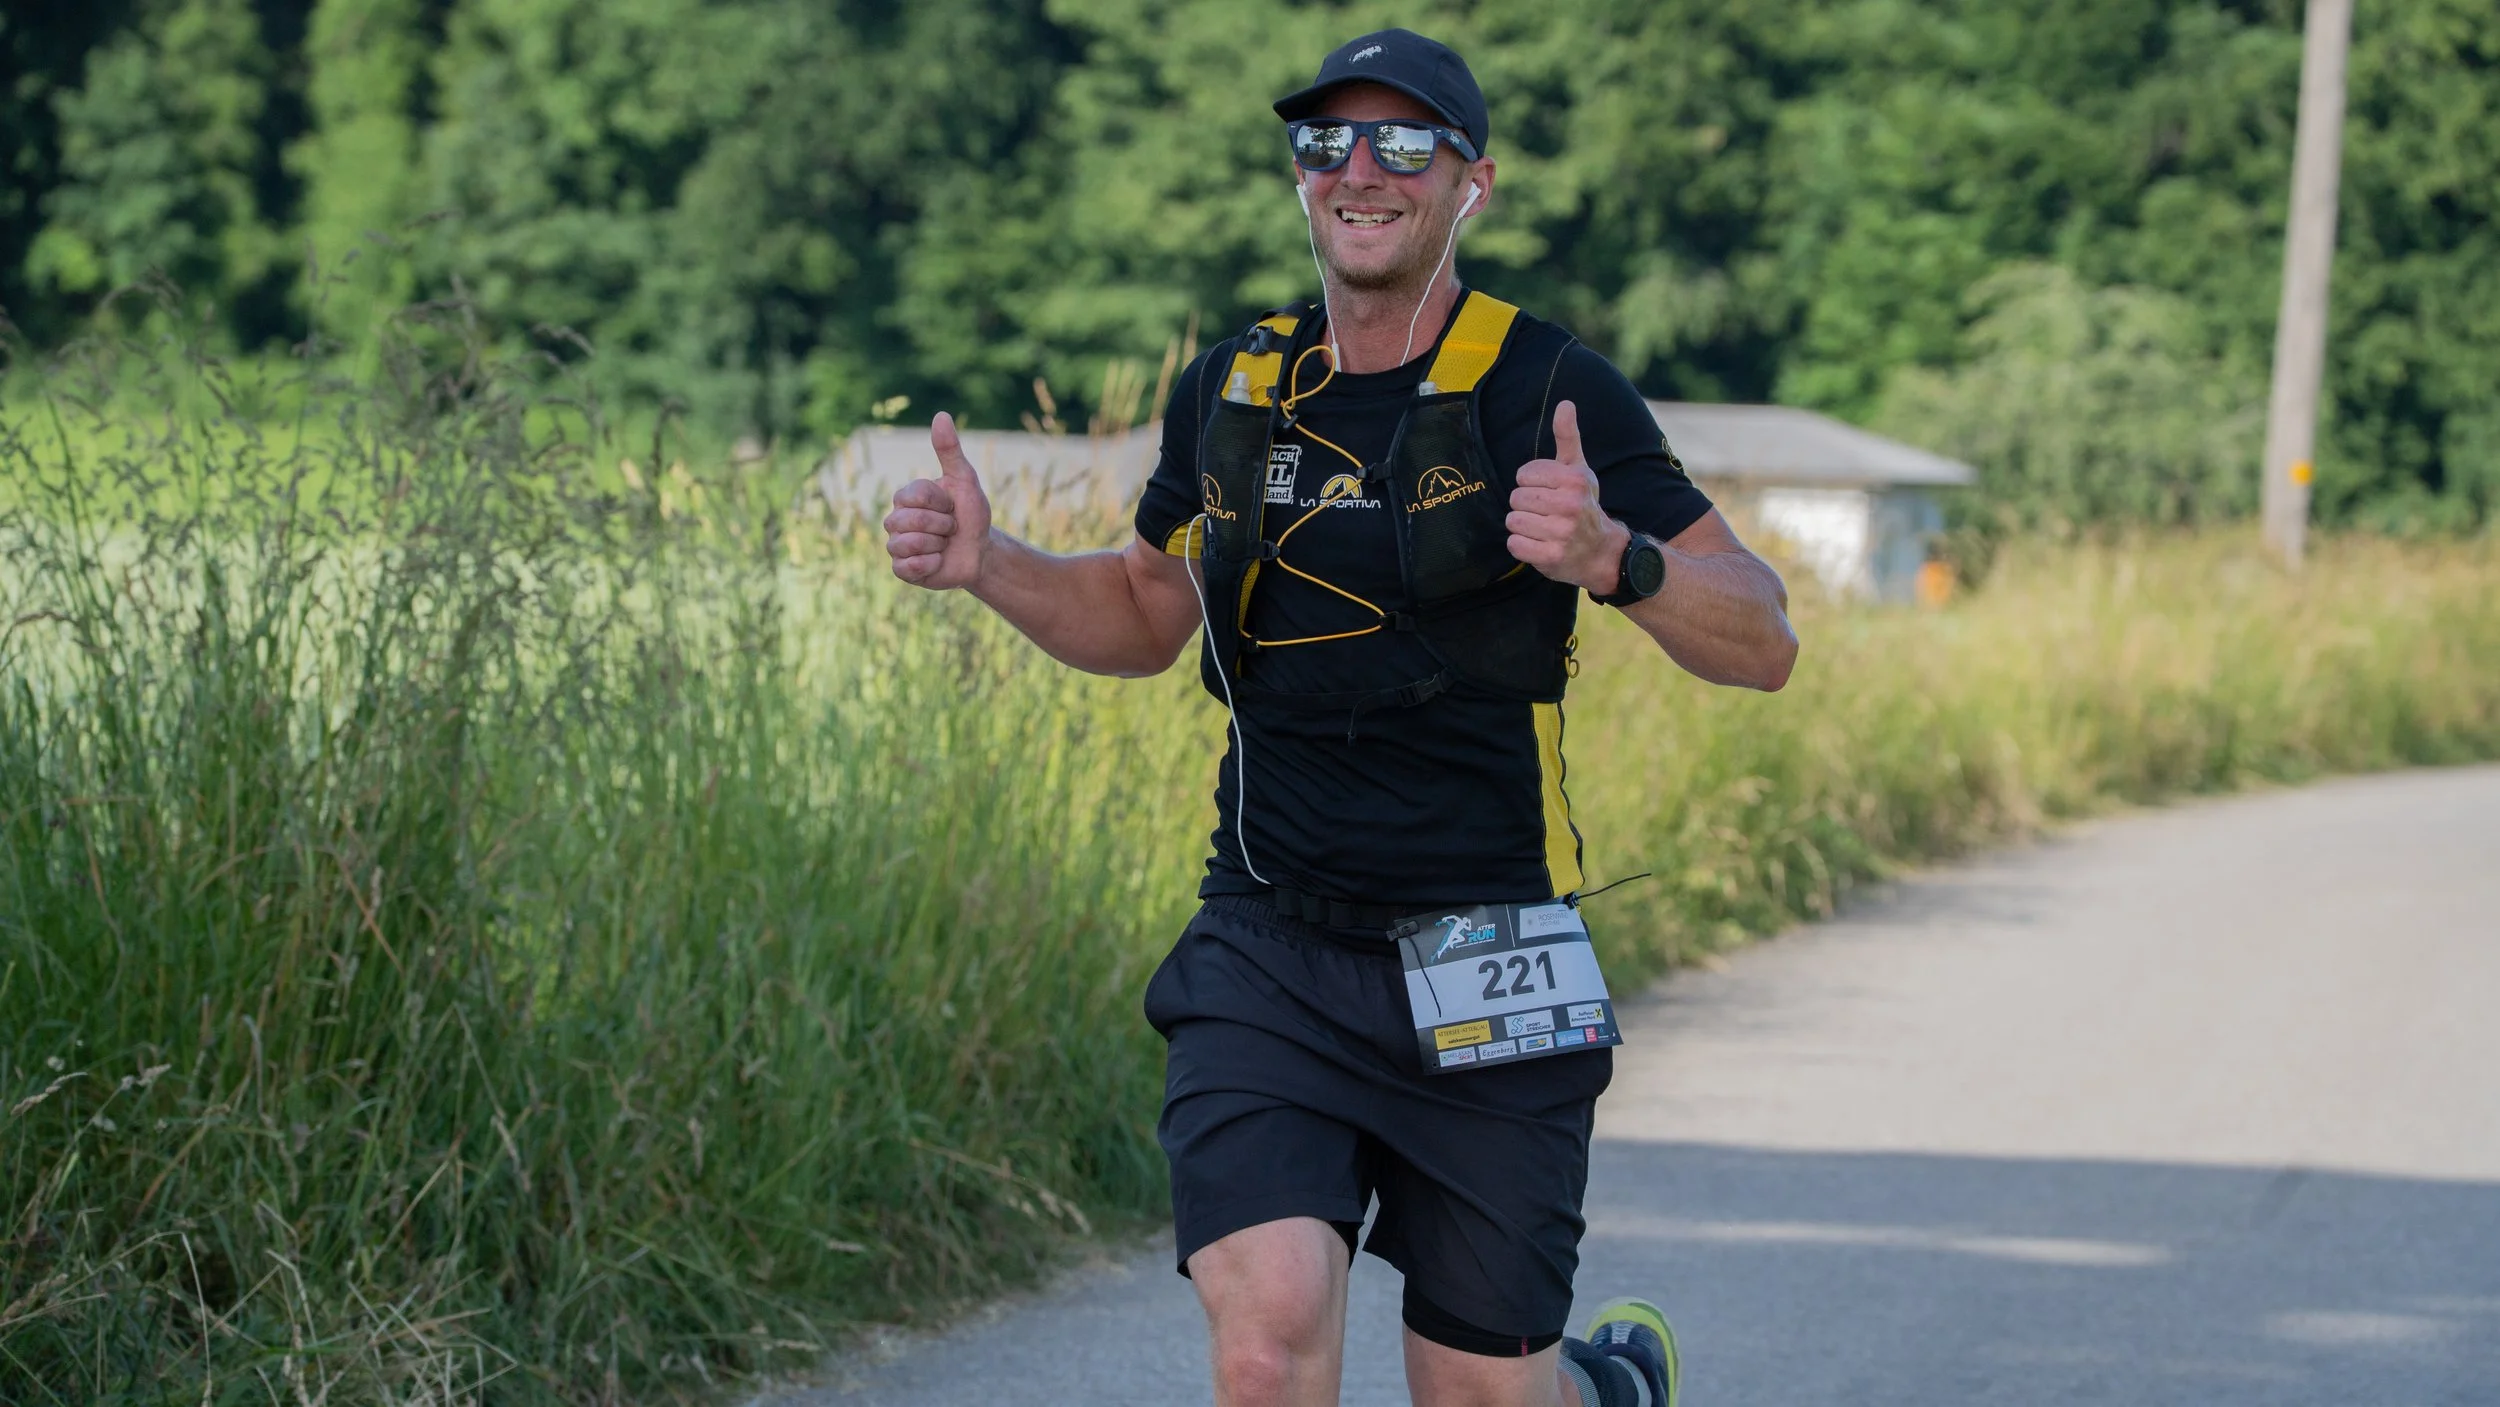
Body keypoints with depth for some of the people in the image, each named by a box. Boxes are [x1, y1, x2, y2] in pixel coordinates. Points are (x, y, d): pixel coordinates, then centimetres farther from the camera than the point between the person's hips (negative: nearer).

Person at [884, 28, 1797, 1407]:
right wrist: (985, 563, 5)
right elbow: (1144, 614, 24)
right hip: (1269, 956, 2)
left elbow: (1761, 643, -9)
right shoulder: (1232, 388, 7)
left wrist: (1612, 557, -29)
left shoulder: (1548, 392, -6)